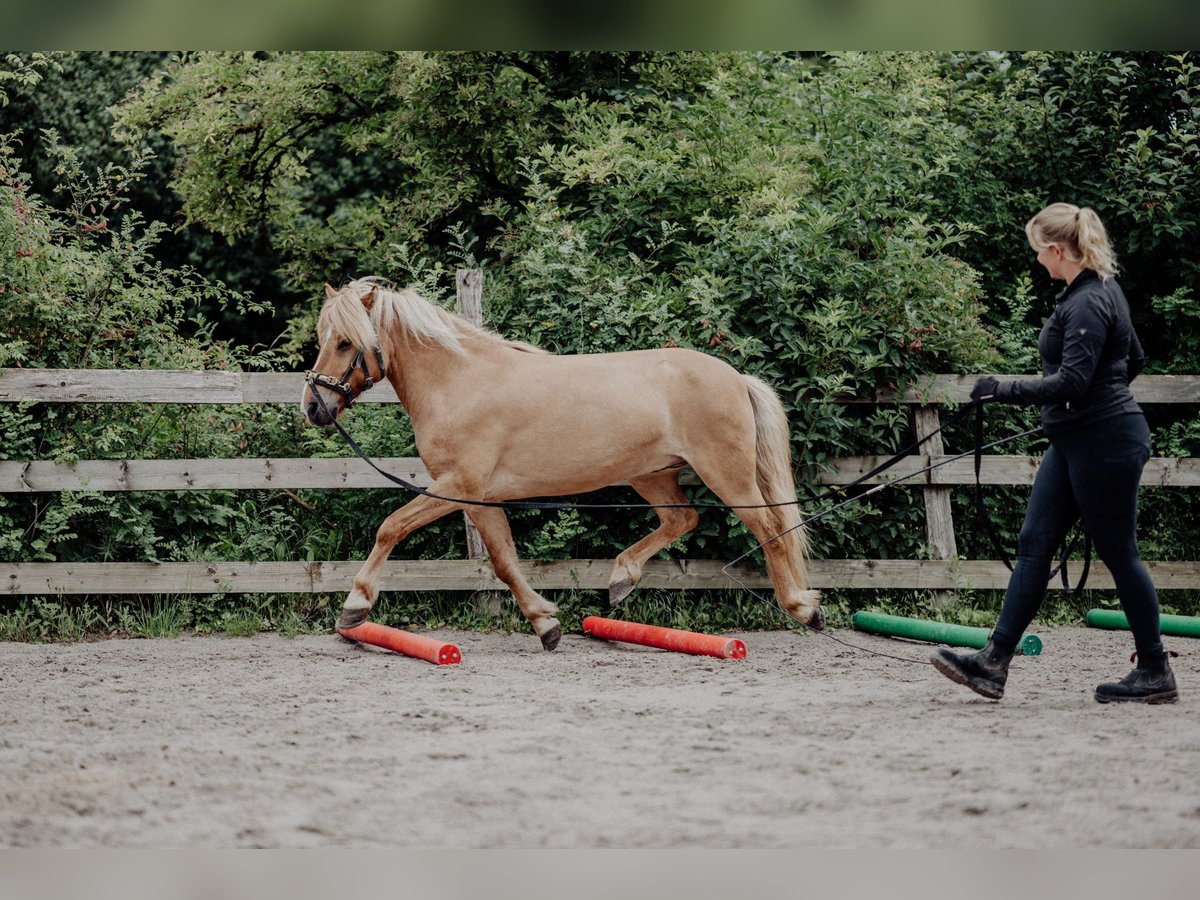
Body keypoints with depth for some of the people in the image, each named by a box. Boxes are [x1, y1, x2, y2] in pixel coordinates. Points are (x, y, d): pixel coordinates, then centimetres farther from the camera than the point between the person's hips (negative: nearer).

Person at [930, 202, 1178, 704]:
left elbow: (1071, 382, -26)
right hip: (1074, 443, 11)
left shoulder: (1088, 305, -20)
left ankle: (1155, 672, 10)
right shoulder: (1098, 291, 11)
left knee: (1118, 552, -1)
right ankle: (994, 662, 2)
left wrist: (1004, 391, -21)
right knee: (1034, 545, 5)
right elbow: (1134, 359, 22)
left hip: (1104, 443, -11)